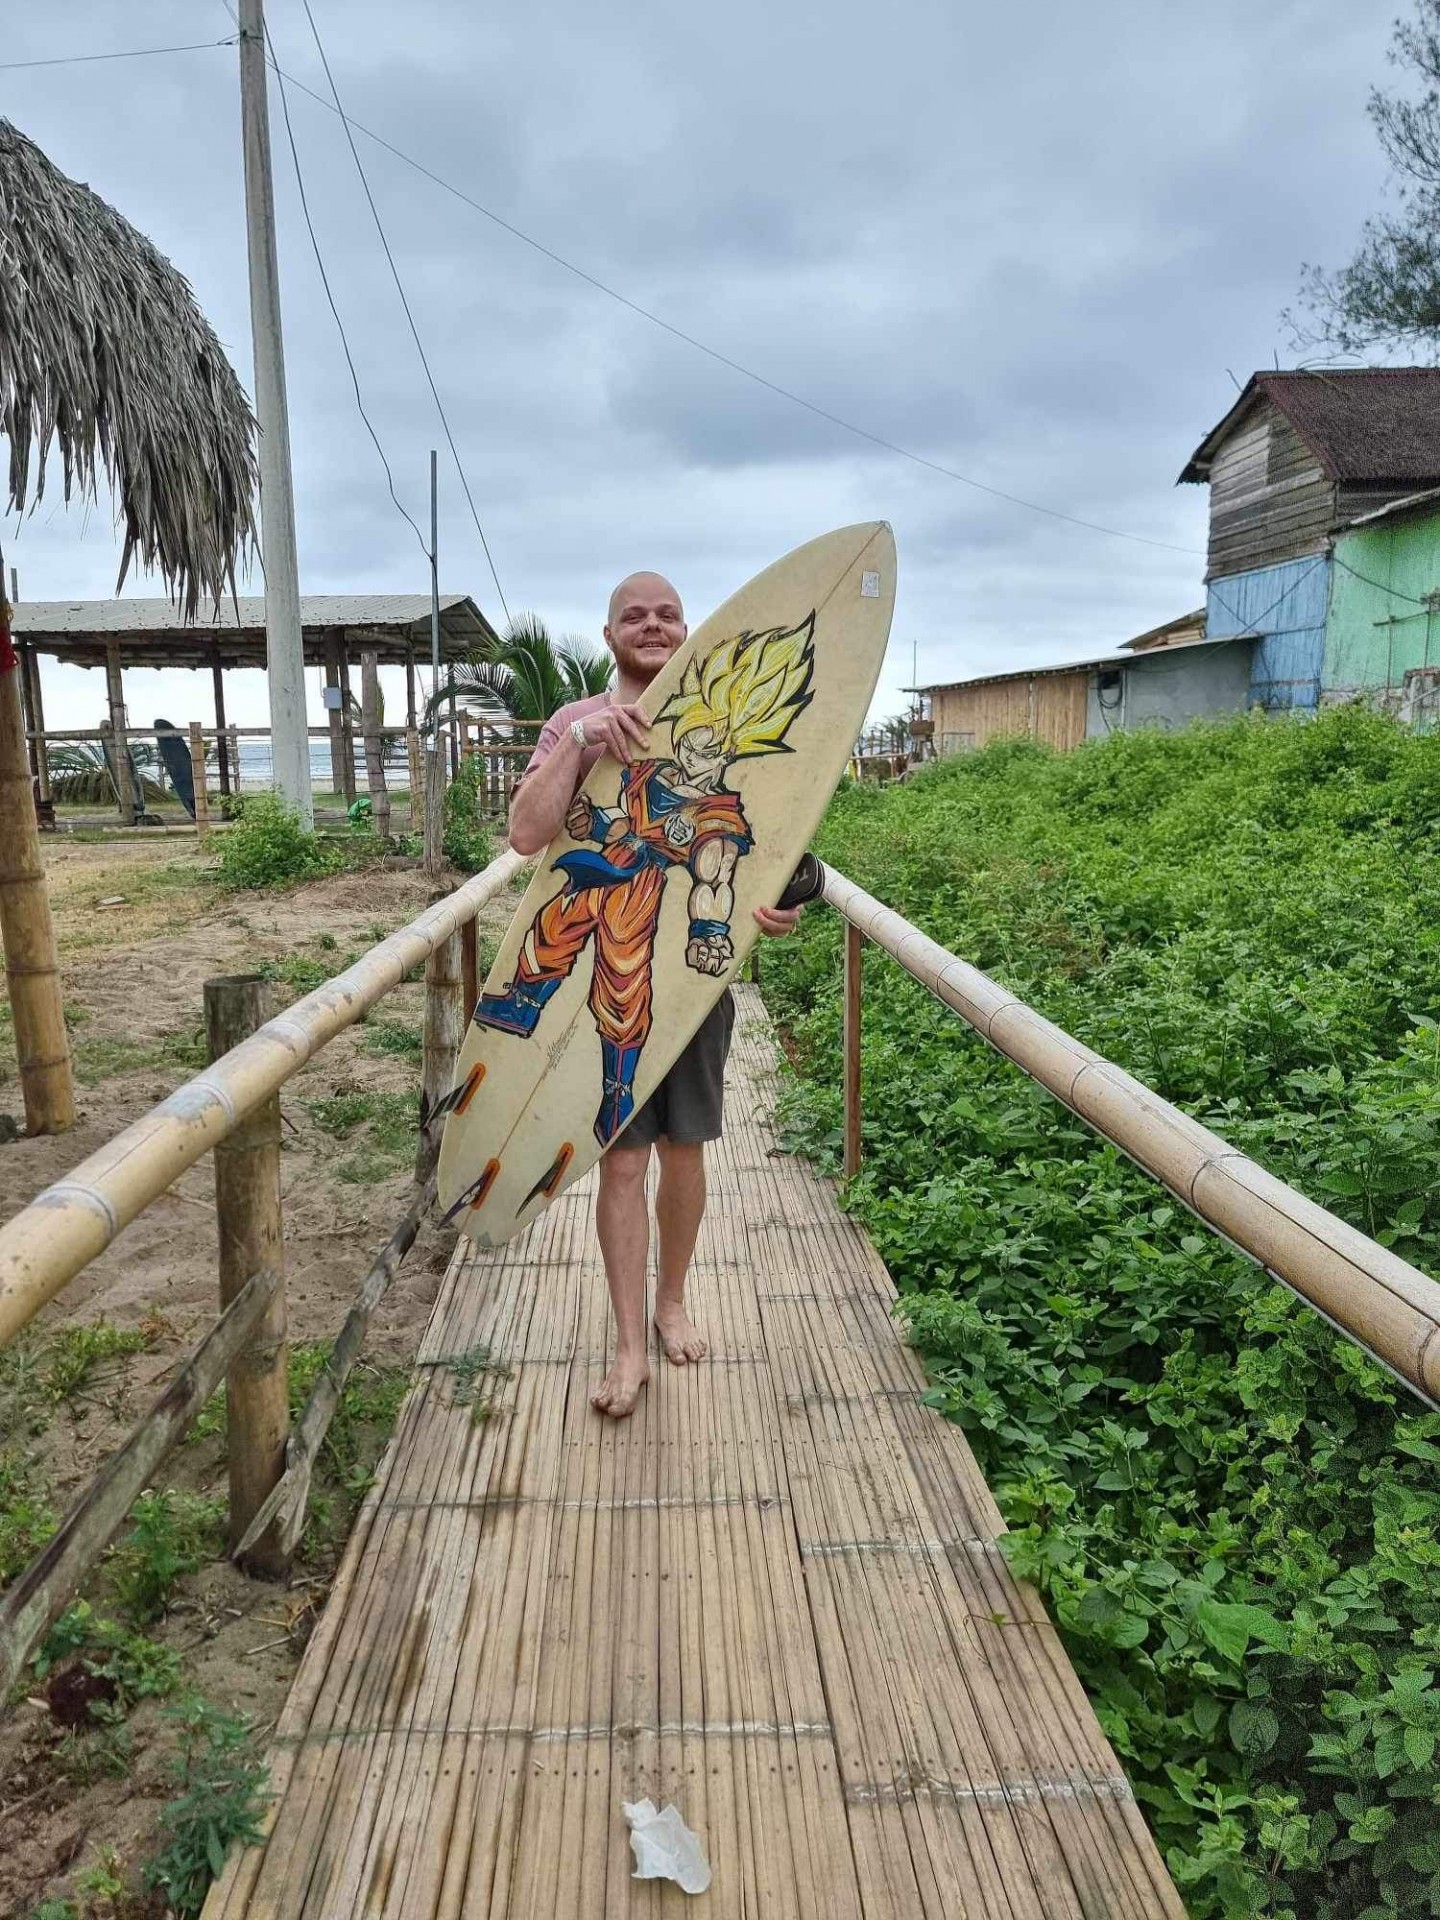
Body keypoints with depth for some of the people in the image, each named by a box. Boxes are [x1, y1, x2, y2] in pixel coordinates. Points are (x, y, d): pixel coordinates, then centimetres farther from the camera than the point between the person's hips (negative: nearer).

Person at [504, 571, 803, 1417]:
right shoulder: (575, 723, 2)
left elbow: (755, 839, 12)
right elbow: (526, 833, -12)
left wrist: (778, 904, -9)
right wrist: (580, 742, -22)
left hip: (698, 966, 2)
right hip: (602, 972, -2)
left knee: (684, 1149, 13)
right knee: (621, 1158, 2)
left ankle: (673, 1300, 36)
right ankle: (631, 1348, 14)